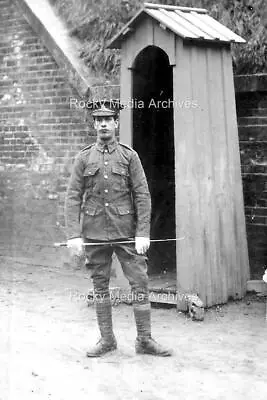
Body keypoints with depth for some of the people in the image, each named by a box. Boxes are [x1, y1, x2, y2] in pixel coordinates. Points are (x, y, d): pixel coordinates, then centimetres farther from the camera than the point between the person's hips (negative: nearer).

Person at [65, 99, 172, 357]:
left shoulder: (129, 156, 2)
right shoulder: (84, 158, 5)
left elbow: (142, 196, -1)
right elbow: (73, 198, 1)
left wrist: (143, 233, -9)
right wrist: (73, 235, -8)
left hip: (126, 233, -1)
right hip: (94, 234, 1)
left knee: (140, 282, -3)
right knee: (100, 287, 8)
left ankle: (144, 340, 8)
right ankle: (106, 340, 21)